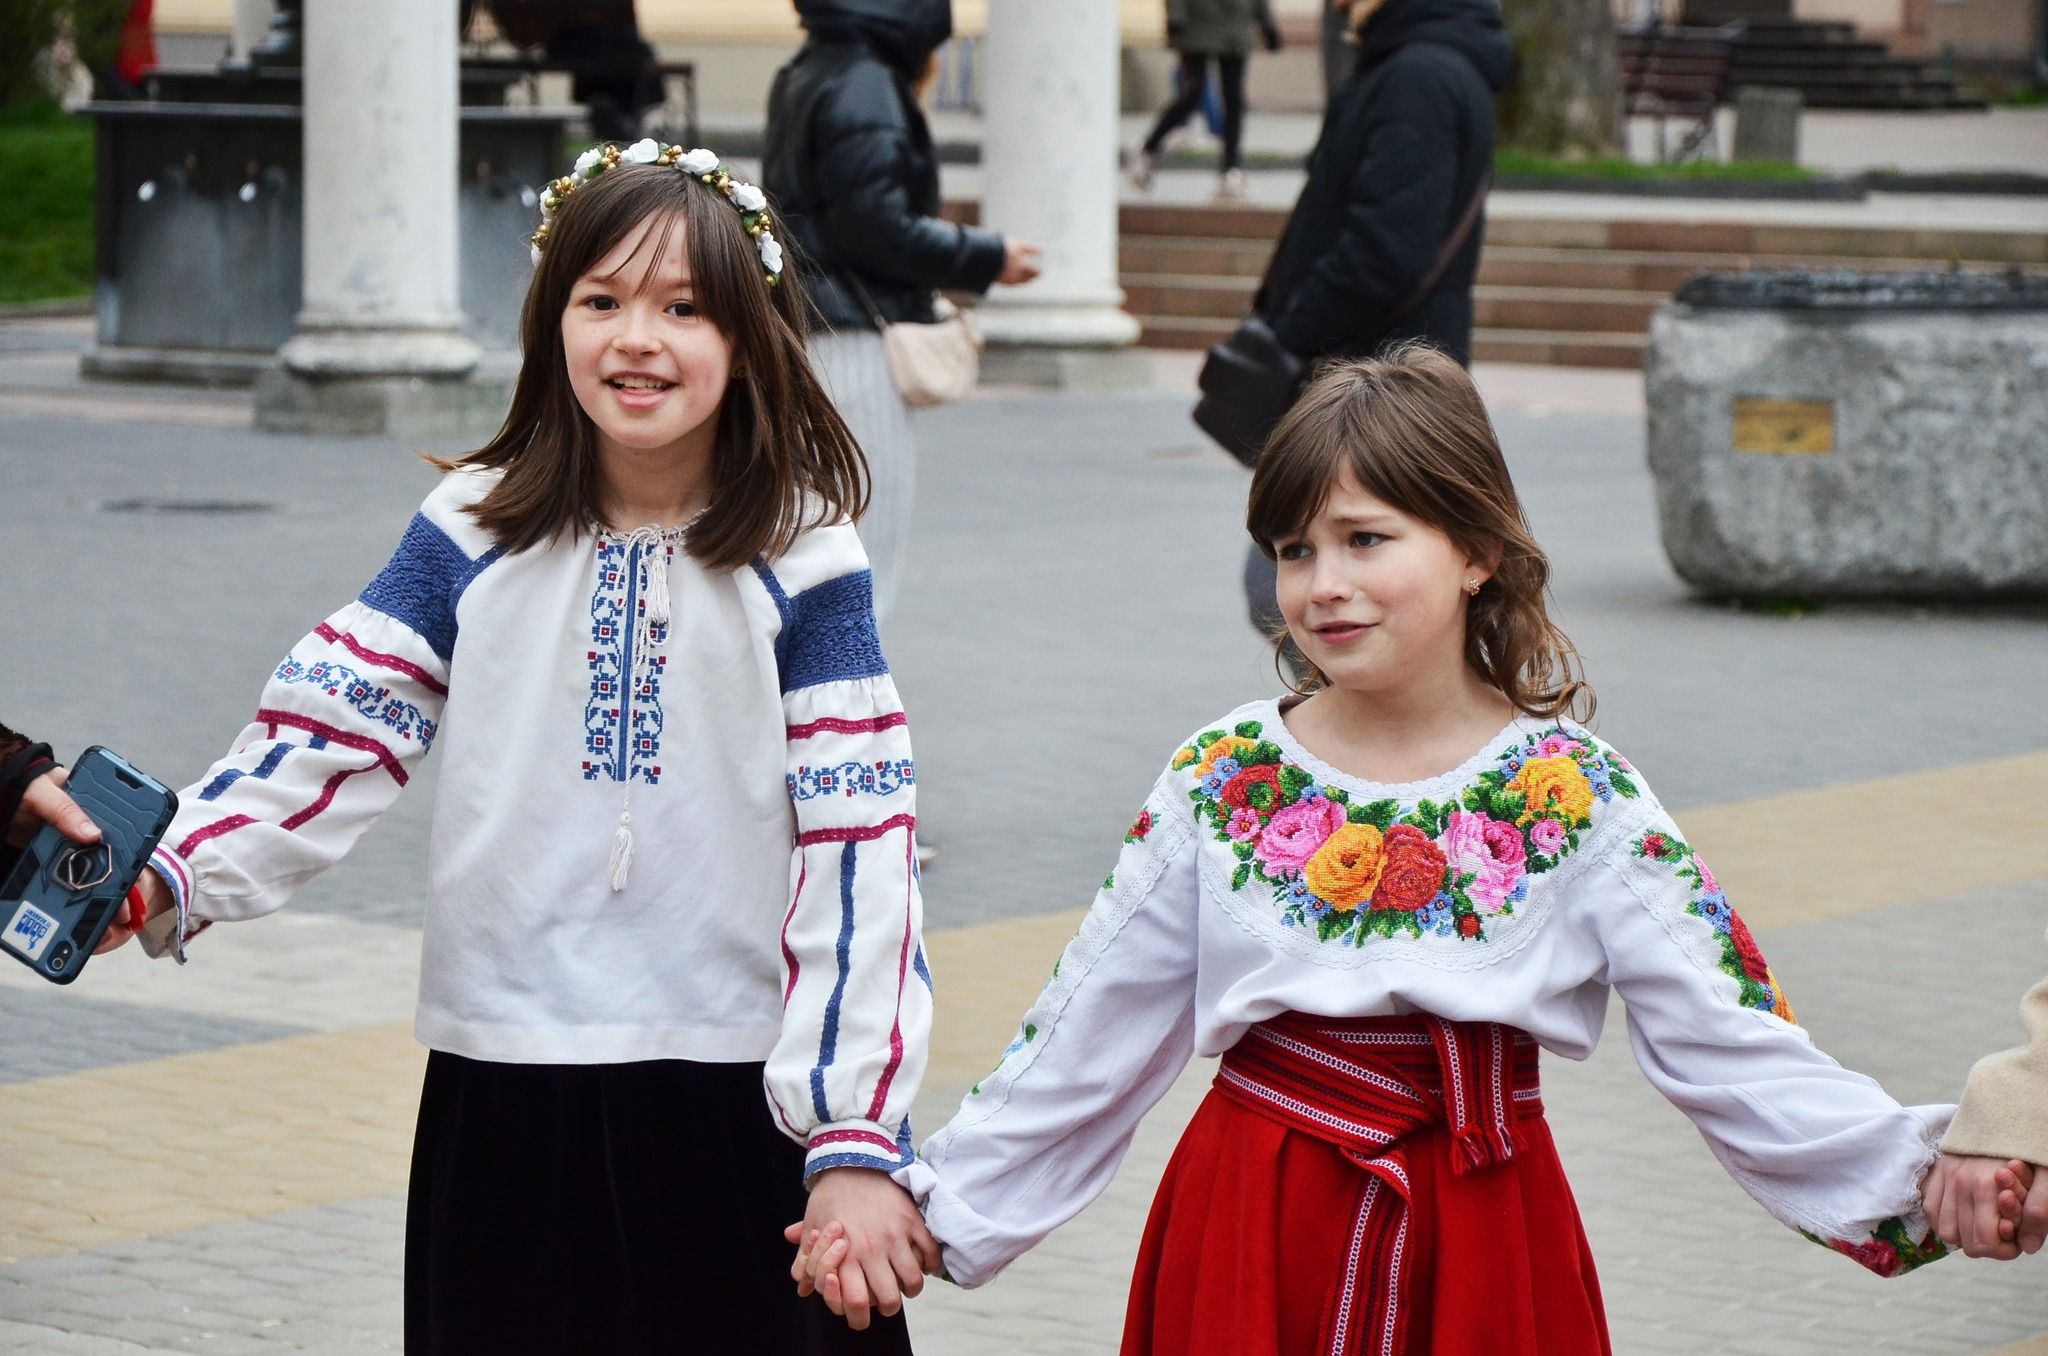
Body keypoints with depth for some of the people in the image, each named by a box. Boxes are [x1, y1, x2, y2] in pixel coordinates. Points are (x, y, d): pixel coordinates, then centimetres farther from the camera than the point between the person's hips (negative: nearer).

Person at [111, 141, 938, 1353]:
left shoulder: (800, 561, -4)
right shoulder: (476, 534, 3)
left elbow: (859, 855, -8)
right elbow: (329, 734, -3)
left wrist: (856, 1140, -14)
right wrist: (167, 877, -21)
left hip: (736, 1103, -2)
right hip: (506, 1090, 2)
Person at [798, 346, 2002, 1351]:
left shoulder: (1576, 795, -4)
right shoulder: (1222, 781, 1)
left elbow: (1734, 1047, -8)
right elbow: (1080, 1052, 6)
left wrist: (1921, 1175, -20)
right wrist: (932, 1212, 2)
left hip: (1476, 1252, -1)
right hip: (1257, 1248, 1)